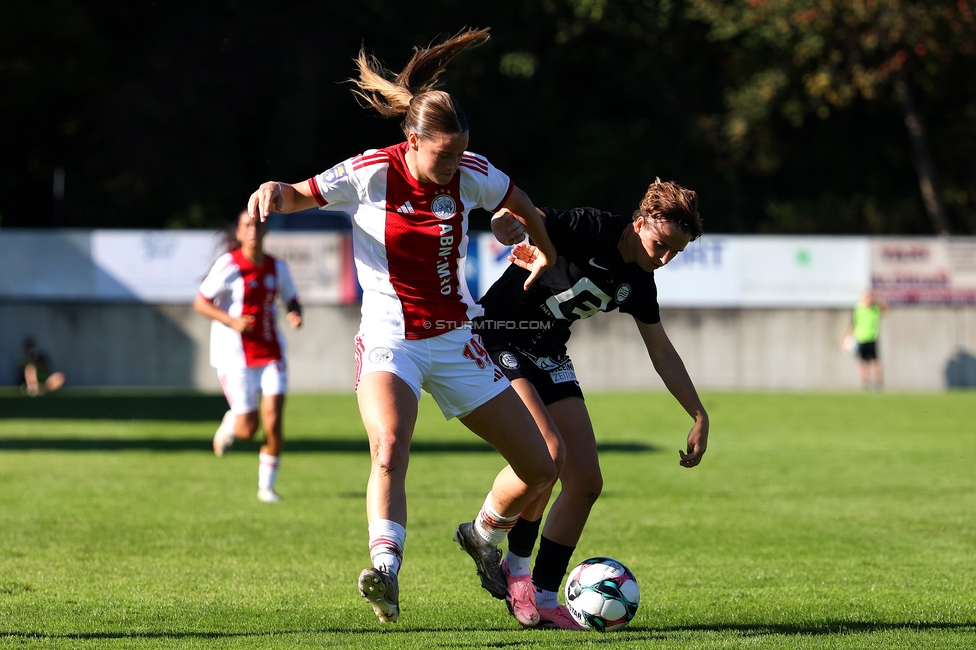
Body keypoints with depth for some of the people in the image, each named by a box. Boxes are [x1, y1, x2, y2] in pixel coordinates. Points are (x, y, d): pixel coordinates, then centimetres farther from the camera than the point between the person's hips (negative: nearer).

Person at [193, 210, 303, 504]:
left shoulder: (277, 268, 4)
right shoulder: (228, 265, -10)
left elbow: (291, 300, 18)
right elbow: (200, 302, -7)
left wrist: (296, 314, -6)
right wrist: (231, 321, -21)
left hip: (271, 354, 3)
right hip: (235, 356, -3)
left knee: (273, 422, -8)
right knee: (247, 429, -5)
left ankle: (267, 487, 8)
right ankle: (229, 424, 34)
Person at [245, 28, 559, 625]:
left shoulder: (471, 174, -8)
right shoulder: (371, 174, -14)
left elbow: (521, 205, 14)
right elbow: (302, 196, 0)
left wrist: (544, 252, 29)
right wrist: (275, 191, -22)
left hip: (456, 340, 4)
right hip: (389, 340, -4)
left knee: (540, 469, 3)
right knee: (390, 449, -35)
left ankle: (483, 538, 31)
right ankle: (386, 571, -45)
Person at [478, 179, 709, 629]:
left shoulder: (637, 281, 3)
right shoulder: (591, 230, -18)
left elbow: (662, 352, 14)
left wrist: (700, 417, 12)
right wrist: (509, 222, -53)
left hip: (548, 355, 8)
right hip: (499, 339, -8)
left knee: (586, 483, 0)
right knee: (548, 451, -27)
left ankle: (543, 598, 7)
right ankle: (515, 564, -6)